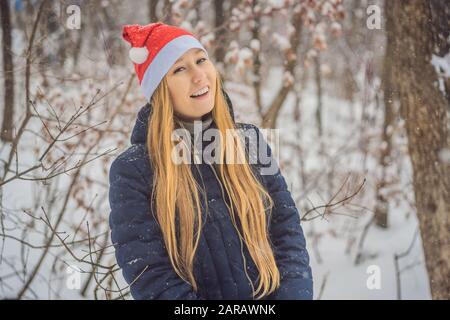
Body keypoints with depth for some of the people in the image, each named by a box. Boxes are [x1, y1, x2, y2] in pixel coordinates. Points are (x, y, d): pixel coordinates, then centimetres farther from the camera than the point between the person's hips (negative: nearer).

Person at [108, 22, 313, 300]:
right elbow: (151, 276, -8)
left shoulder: (250, 141, 6)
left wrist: (293, 293, -11)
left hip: (272, 296, 4)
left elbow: (287, 230, 4)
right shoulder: (132, 170, -4)